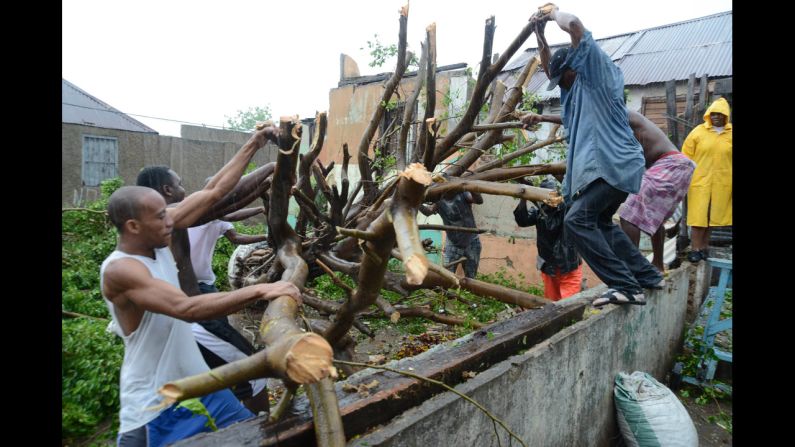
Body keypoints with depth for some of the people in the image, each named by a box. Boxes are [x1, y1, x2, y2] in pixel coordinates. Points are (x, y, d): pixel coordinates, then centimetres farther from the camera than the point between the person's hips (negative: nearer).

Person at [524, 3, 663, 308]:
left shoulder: (596, 73, -1)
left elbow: (575, 24, -13)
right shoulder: (579, 86, 23)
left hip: (612, 163, -11)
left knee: (578, 220, -19)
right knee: (601, 223, 21)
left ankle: (625, 286, -21)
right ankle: (647, 276, 26)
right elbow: (549, 68, 35)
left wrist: (553, 13, 6)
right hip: (612, 165, 11)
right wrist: (539, 33, 26)